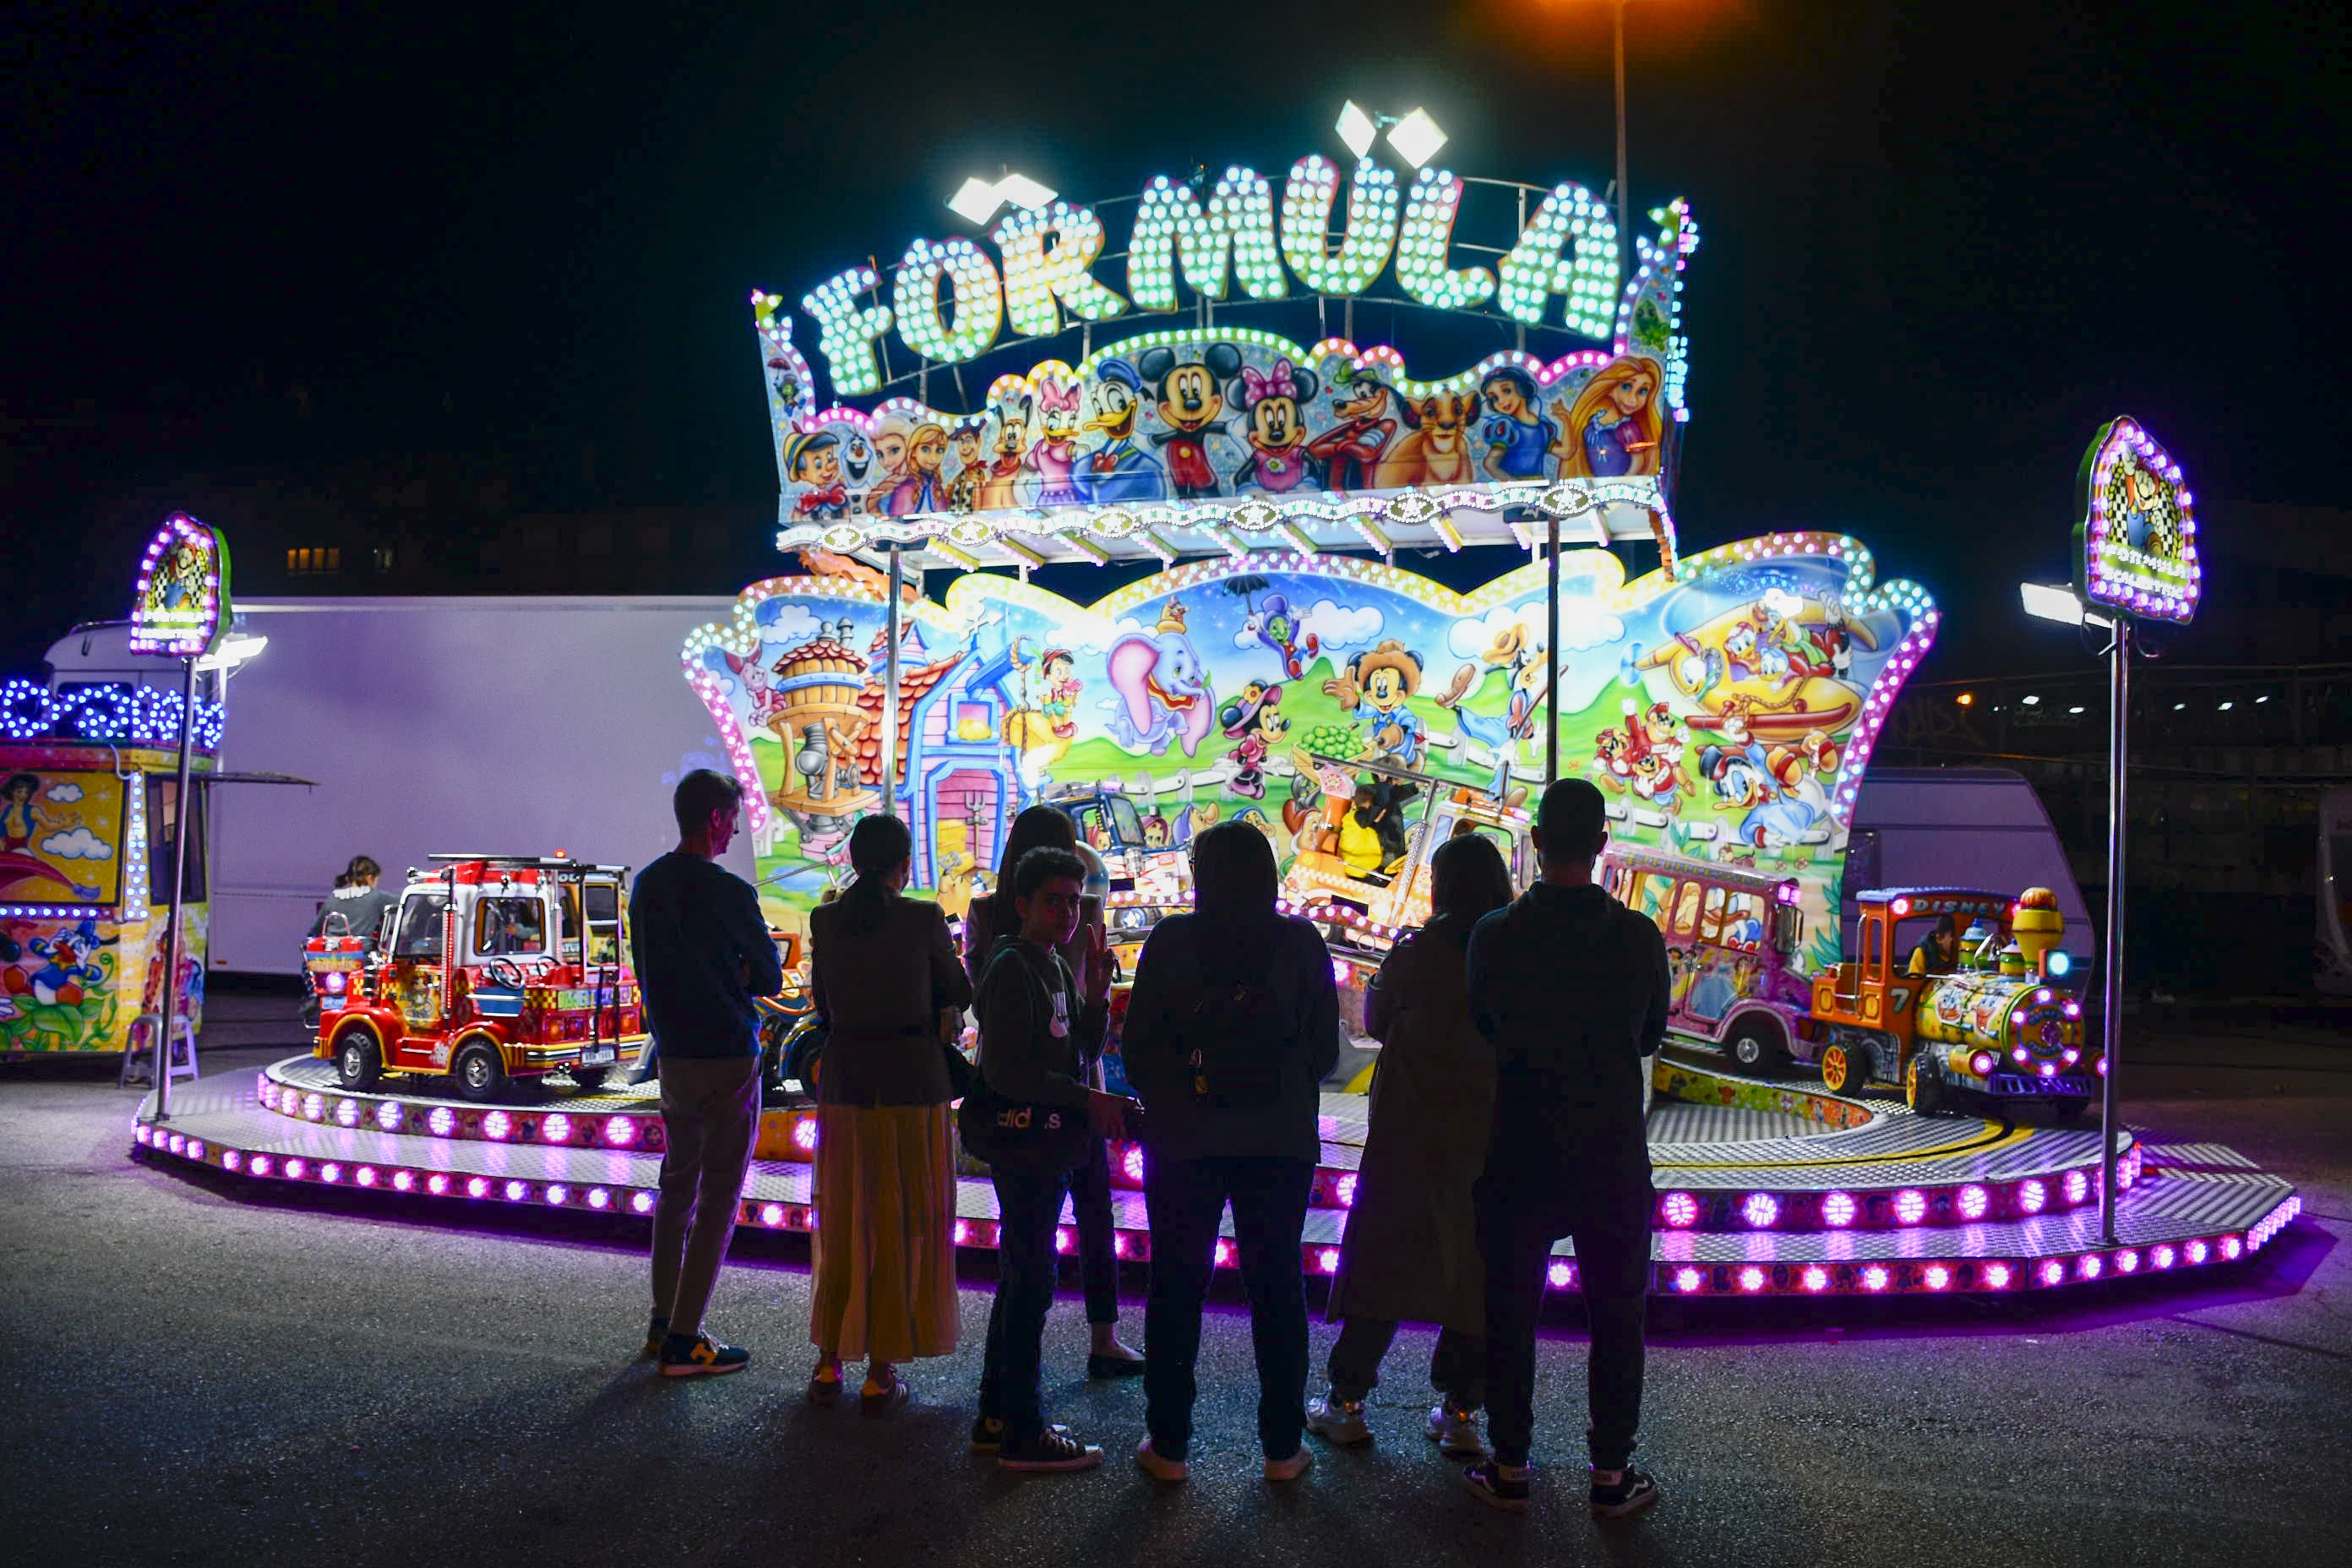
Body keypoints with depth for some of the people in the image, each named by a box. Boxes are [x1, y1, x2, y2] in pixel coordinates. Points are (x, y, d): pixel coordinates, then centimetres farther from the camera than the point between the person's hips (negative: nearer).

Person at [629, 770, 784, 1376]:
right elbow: (770, 979, -6)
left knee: (678, 1183, 18)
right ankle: (684, 1342, 0)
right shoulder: (728, 892, -15)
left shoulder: (647, 884, 7)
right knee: (718, 1196, -2)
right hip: (727, 1058, -7)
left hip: (672, 1054, 8)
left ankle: (663, 1322, 26)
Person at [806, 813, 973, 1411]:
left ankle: (828, 1363, 22)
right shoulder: (923, 919, -10)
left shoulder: (824, 919, -1)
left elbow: (824, 1005, 10)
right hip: (911, 1080, -3)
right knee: (901, 1226, 7)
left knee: (841, 1224, 17)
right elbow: (958, 996, 3)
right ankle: (881, 1374, 11)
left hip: (843, 1078, 3)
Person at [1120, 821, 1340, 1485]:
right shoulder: (1300, 943, -4)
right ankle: (1282, 1446, 17)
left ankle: (1168, 1444, 15)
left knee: (1177, 1288, 10)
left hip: (1184, 1141, -1)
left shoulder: (1171, 940, -7)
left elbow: (1140, 1045, -3)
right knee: (1277, 1287, 12)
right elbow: (1325, 1049, 1)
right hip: (1279, 1143, 1)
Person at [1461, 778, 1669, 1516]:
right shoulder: (1640, 937, -9)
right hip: (1613, 1158, 0)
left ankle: (1509, 1467, 20)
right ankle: (1611, 1475, 19)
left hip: (1520, 1157, 0)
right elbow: (1651, 1037, 5)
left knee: (1510, 1315, 11)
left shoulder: (1496, 935, -11)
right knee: (1616, 1317, 12)